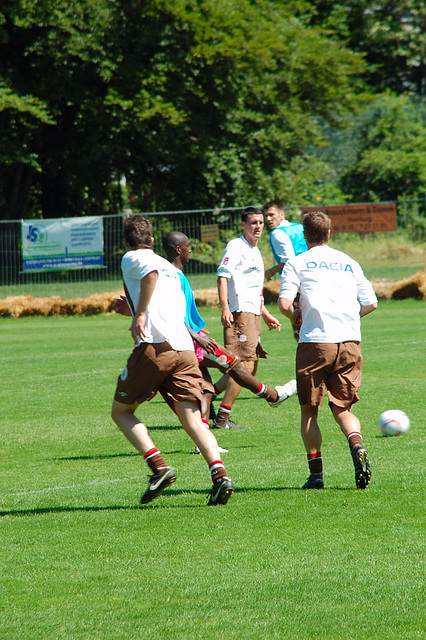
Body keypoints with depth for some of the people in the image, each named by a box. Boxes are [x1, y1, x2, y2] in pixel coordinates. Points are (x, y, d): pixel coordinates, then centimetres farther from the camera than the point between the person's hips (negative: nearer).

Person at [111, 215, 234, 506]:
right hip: (185, 349, 6)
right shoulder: (170, 267, 29)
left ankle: (159, 467, -9)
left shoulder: (131, 258, 7)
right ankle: (220, 474, -24)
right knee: (192, 419, -2)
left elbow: (151, 273, -17)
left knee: (121, 411, 10)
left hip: (154, 348, -6)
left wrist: (140, 314, -14)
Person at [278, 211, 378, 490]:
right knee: (343, 408, 11)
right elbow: (371, 303, 14)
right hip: (350, 341, 3)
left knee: (309, 410, 9)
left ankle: (316, 473, 3)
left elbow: (284, 303, -6)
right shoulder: (349, 263, 15)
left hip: (315, 341, -3)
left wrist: (295, 316, 15)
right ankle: (358, 447, -18)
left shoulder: (297, 263, 5)